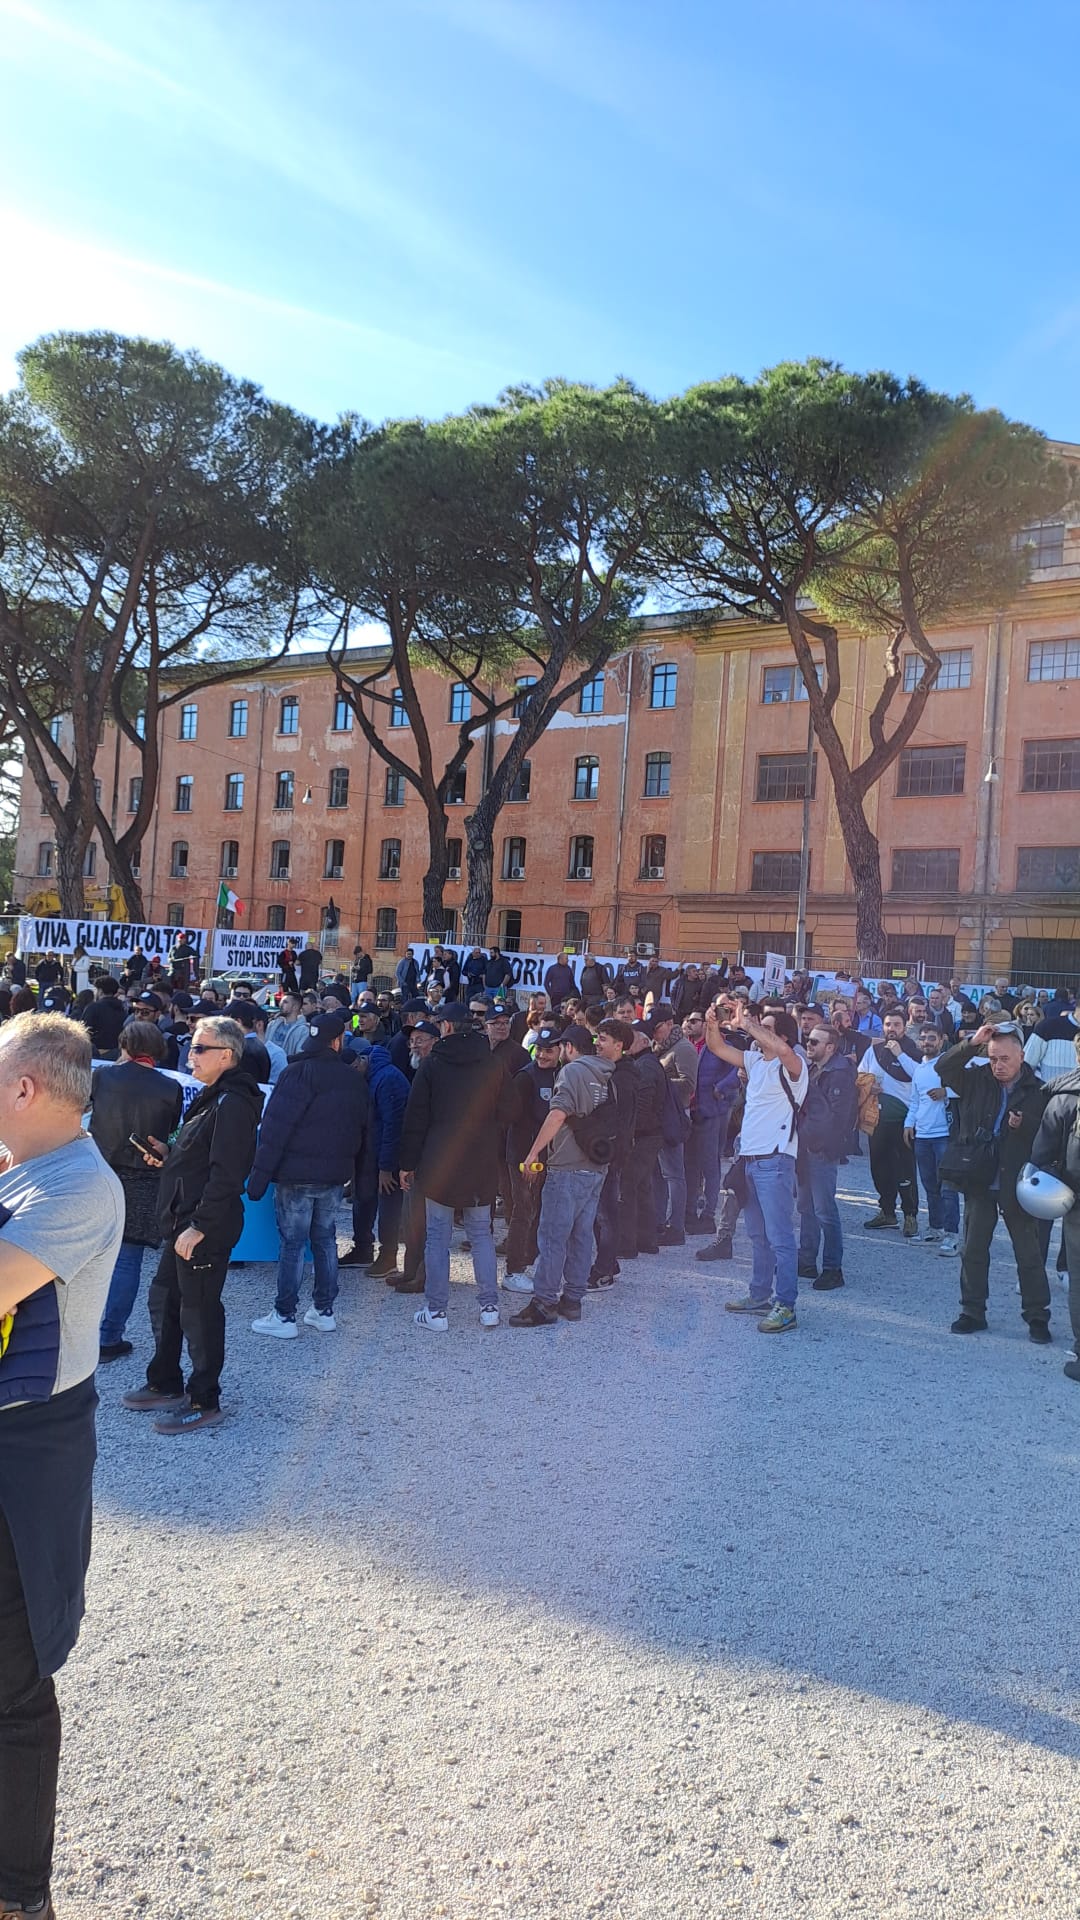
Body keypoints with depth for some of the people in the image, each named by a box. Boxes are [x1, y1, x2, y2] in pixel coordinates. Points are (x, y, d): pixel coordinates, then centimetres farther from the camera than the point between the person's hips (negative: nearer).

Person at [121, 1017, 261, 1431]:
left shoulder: (232, 1103, -20)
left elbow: (226, 1175, -25)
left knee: (198, 1310, 1)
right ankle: (164, 1384, 35)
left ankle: (204, 1401, 15)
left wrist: (198, 1226, -25)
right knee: (163, 1298, 20)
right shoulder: (212, 1097, 13)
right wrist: (169, 1154, 7)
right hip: (184, 1221, 11)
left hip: (206, 1229, -11)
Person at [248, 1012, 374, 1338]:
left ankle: (284, 1316, 5)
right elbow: (366, 1130, 12)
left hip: (297, 1174, -5)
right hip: (335, 1175, 5)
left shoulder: (299, 1073, -11)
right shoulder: (355, 1079, 6)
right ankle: (324, 1311, 20)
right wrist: (361, 1173, 19)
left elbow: (275, 1127, -15)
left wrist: (260, 1174, -13)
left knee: (293, 1243, 0)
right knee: (325, 1239, 14)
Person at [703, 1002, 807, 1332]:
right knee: (758, 1234, 18)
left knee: (779, 1236, -7)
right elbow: (717, 1047, 17)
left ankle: (785, 1307, -5)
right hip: (751, 1158, 9)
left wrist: (746, 1023, -24)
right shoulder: (755, 1060, 12)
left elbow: (783, 1050, -35)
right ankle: (760, 1295, 28)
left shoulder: (791, 1067, -12)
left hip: (775, 1160, -9)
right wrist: (712, 1023, -3)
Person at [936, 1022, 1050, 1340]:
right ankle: (972, 1312, 22)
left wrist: (1024, 1125, -24)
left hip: (1017, 1184, -3)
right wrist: (971, 1044, -16)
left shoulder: (1037, 1091, -6)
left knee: (1029, 1253, 7)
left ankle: (1037, 1317, 17)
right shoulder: (977, 1081, 1)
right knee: (972, 1250, 10)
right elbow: (943, 1068, -8)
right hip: (979, 1182, 3)